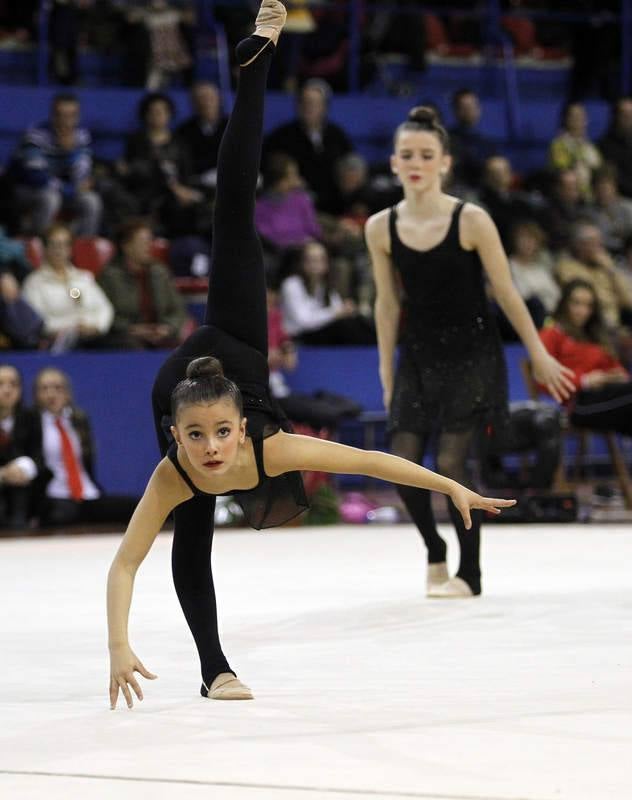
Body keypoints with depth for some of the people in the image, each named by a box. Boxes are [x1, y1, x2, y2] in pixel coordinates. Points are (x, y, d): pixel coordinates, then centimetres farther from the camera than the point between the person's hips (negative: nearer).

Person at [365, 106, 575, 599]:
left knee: (451, 463, -11)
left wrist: (540, 355, 0)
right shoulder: (381, 228, -3)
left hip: (472, 352, -3)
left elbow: (506, 293, -5)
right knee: (405, 462, -4)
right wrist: (386, 373, 10)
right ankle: (435, 551, 24)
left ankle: (470, 573, 6)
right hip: (418, 355, 3)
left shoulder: (471, 221, -13)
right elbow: (388, 303, 7)